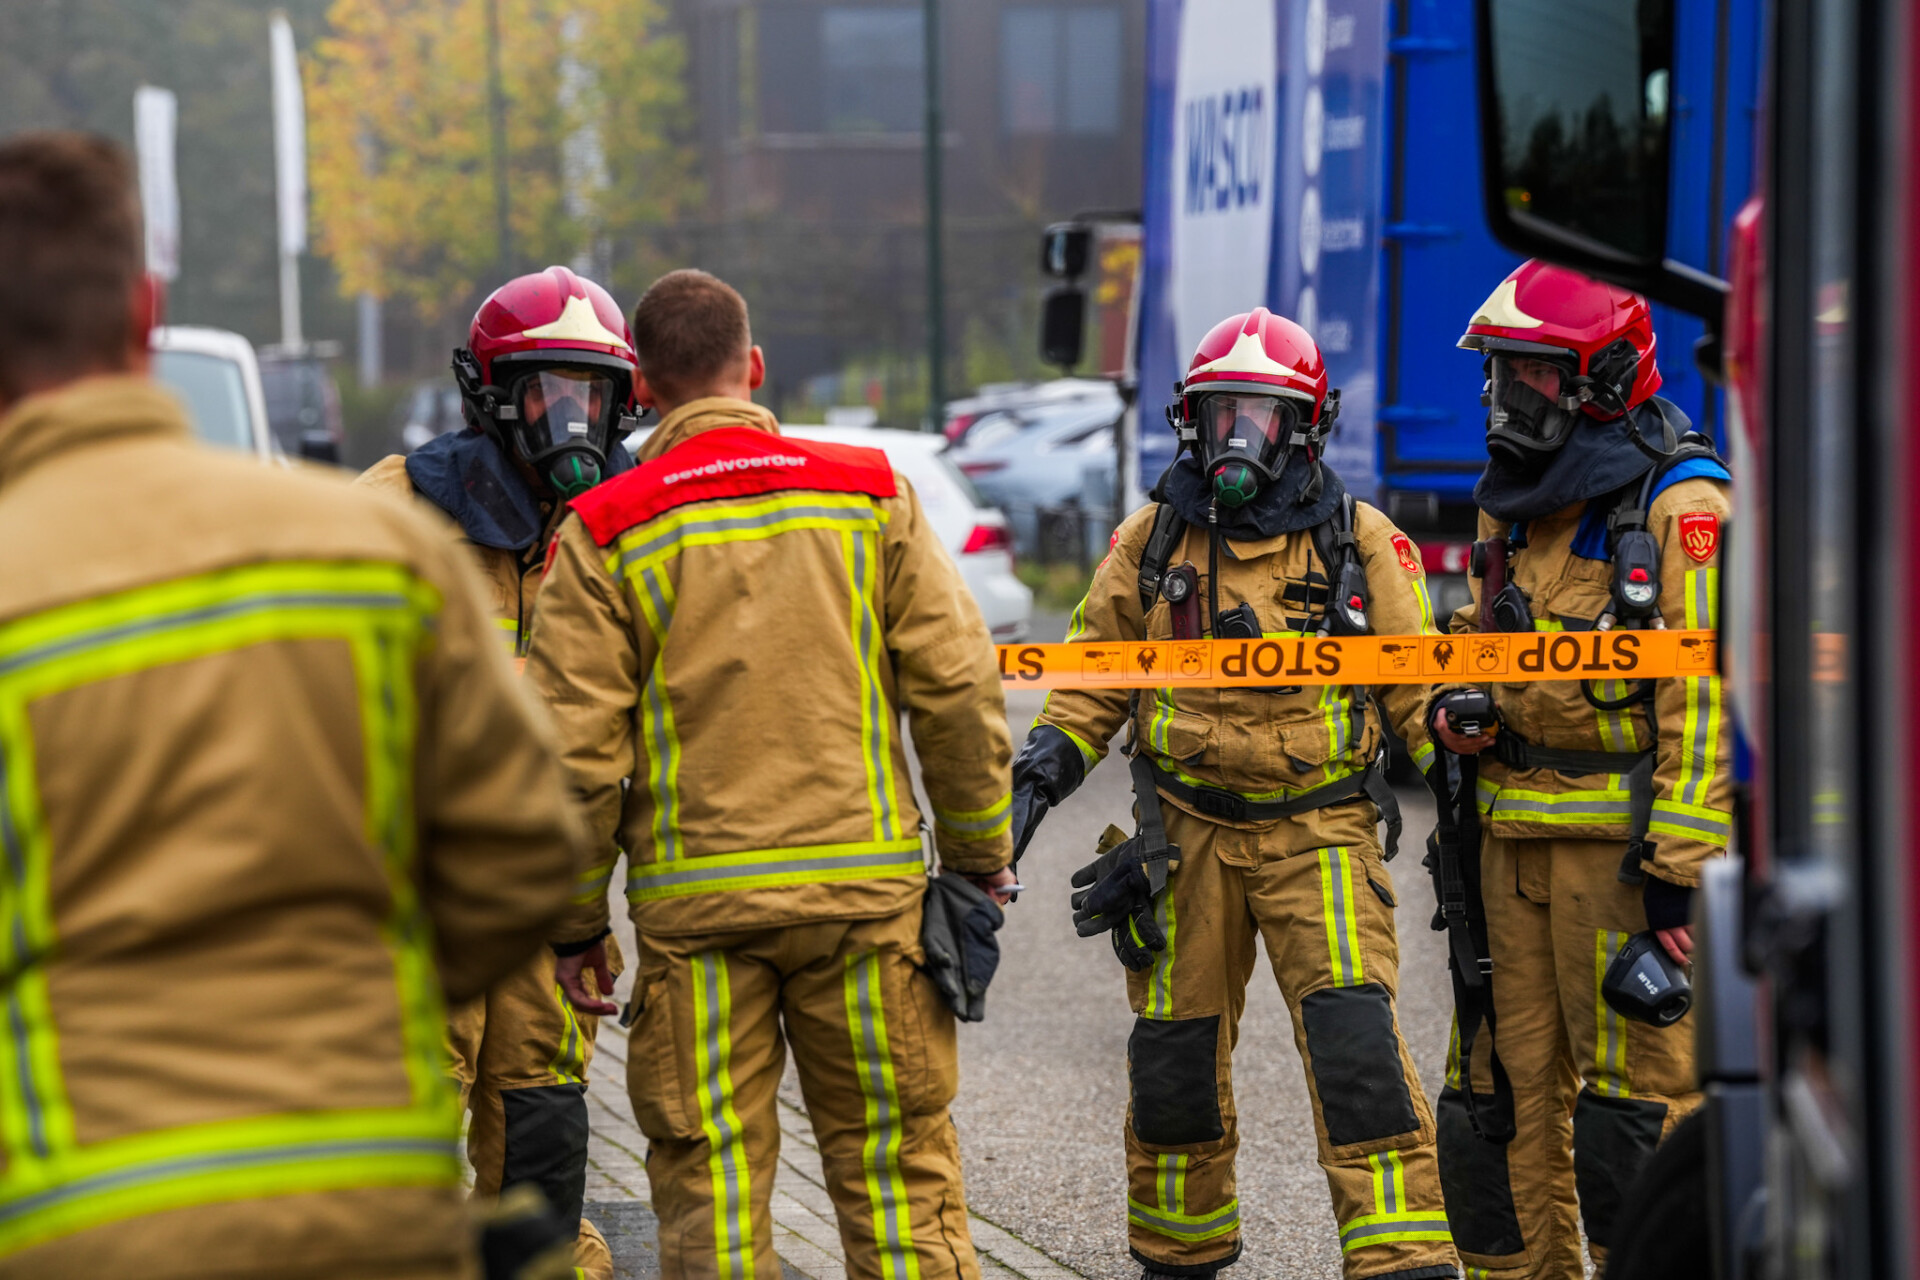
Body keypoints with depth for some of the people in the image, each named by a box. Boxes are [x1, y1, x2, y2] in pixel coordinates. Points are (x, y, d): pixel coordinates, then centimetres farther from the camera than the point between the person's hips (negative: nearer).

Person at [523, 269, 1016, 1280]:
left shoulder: (605, 534, -2)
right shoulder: (869, 497, 3)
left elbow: (576, 749, -5)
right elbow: (957, 686, 2)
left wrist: (576, 922, 4)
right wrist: (978, 851, 13)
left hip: (693, 899, -1)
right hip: (865, 887, 1)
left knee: (708, 1174, 4)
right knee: (892, 1162, 8)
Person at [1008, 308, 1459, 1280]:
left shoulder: (1358, 544, 0)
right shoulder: (1153, 541, 5)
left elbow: (1415, 683, 5)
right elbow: (1093, 676, 13)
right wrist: (1043, 769, 1)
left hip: (1320, 834, -2)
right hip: (1187, 835, 3)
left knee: (1354, 1037, -16)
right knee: (1175, 1053, 8)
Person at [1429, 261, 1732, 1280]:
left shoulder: (1679, 505, -10)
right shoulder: (1511, 502, 16)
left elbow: (1706, 701, -16)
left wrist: (1679, 871, -20)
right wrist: (1451, 710, 4)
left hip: (1624, 838, -8)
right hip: (1513, 837, 8)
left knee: (1638, 1101, -7)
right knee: (1506, 1097, 9)